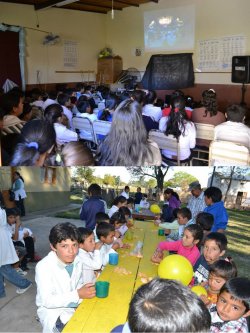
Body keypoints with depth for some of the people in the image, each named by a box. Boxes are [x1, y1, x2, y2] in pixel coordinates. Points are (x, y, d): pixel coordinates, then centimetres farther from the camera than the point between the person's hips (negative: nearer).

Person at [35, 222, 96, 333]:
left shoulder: (77, 261, -6)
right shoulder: (43, 267, -24)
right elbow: (47, 301, -24)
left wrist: (86, 290, -11)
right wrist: (78, 294, -31)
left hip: (74, 304, 6)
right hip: (53, 310, -6)